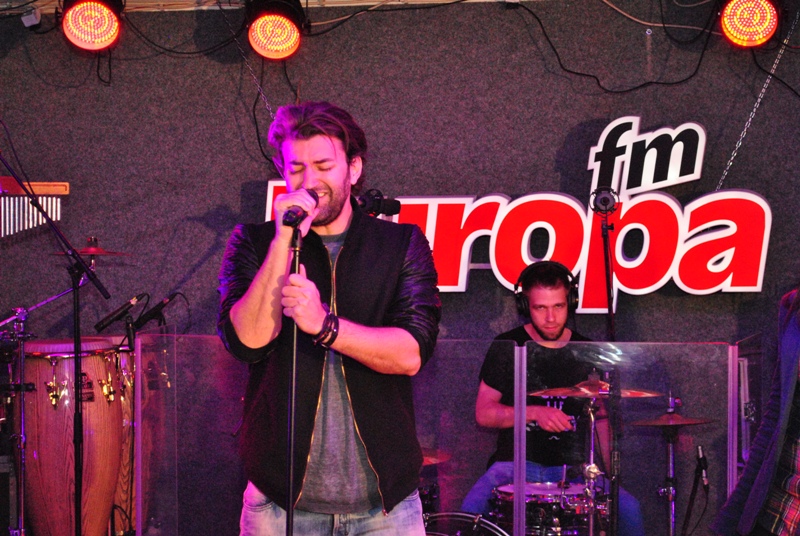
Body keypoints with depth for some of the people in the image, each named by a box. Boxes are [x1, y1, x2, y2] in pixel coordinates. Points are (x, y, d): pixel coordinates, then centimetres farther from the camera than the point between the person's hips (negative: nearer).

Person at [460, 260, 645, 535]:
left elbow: (602, 418, 17)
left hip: (574, 467, 2)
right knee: (473, 507, -30)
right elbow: (483, 413, -1)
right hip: (516, 460, -2)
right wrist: (534, 413, -17)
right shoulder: (507, 348, 2)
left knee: (629, 510, -23)